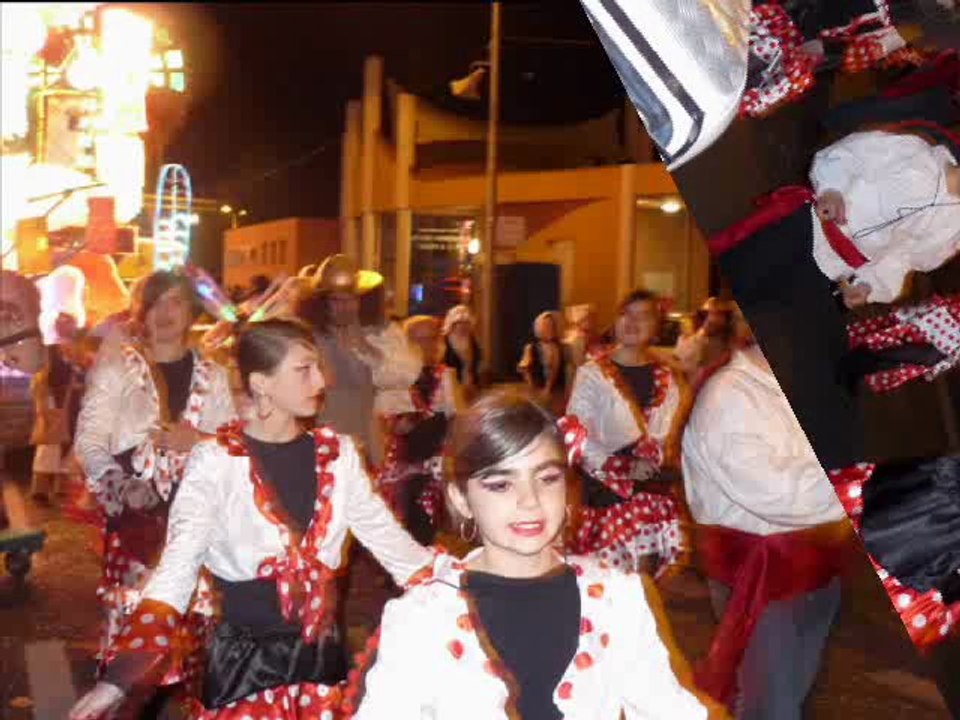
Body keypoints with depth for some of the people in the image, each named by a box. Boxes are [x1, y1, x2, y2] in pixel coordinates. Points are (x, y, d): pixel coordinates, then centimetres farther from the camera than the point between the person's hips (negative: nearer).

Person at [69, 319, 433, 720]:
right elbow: (178, 568, -17)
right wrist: (120, 677, -25)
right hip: (244, 658, -4)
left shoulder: (337, 454, 1)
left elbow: (388, 538, 4)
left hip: (322, 654, 4)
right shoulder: (216, 461, -12)